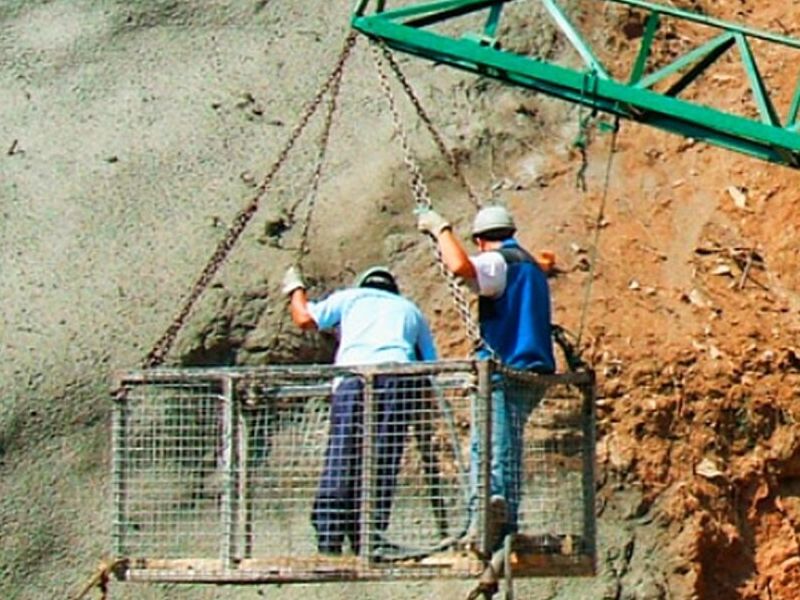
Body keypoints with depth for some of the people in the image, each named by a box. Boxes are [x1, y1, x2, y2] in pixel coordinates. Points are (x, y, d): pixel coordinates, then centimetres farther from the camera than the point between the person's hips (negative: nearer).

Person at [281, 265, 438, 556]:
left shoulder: (350, 297, 25)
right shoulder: (410, 309, 32)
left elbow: (305, 318, 20)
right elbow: (430, 364, 26)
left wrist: (295, 290, 38)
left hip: (353, 376, -1)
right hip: (399, 376, 1)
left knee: (340, 461, -6)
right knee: (383, 462, -1)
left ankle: (328, 541, -15)